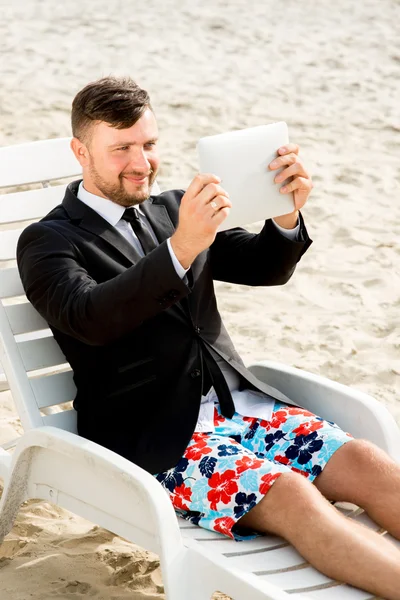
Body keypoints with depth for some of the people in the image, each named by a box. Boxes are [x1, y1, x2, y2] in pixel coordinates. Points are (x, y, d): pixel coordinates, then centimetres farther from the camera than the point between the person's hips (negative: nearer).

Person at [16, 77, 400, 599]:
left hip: (240, 401, 6)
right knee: (292, 497, -30)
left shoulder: (172, 211, 18)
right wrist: (180, 249, -33)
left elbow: (265, 268, 13)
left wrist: (287, 211, -10)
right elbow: (88, 318, -20)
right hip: (154, 437, -6)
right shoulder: (48, 241, 0)